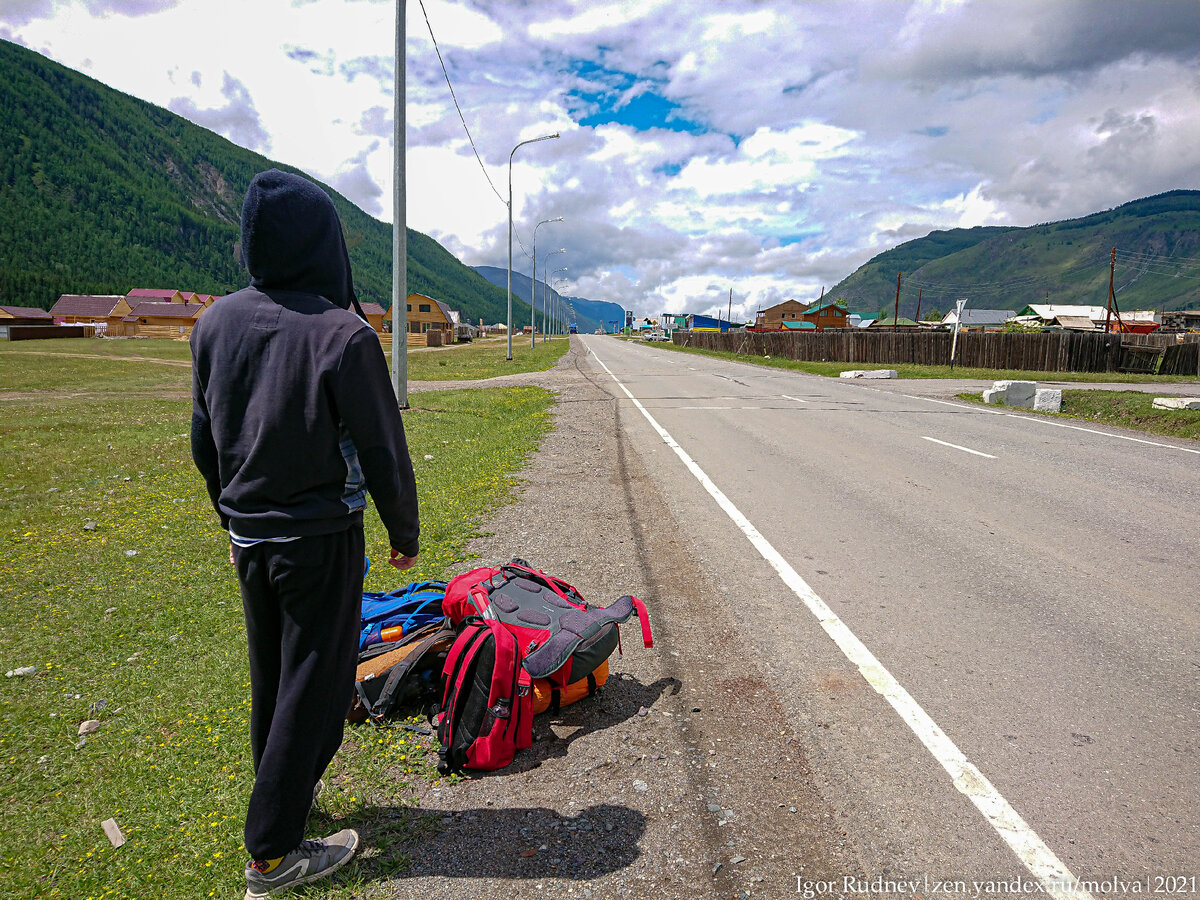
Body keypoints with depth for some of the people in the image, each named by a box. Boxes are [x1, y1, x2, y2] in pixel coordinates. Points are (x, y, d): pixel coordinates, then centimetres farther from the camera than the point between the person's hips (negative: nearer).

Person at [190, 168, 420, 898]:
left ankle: (284, 791, 42)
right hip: (321, 542, -6)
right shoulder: (343, 335, -21)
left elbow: (205, 440, 8)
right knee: (314, 687, 7)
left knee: (271, 676, 22)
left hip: (249, 538, 6)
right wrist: (406, 533, 1)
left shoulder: (216, 323, -1)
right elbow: (384, 453, -14)